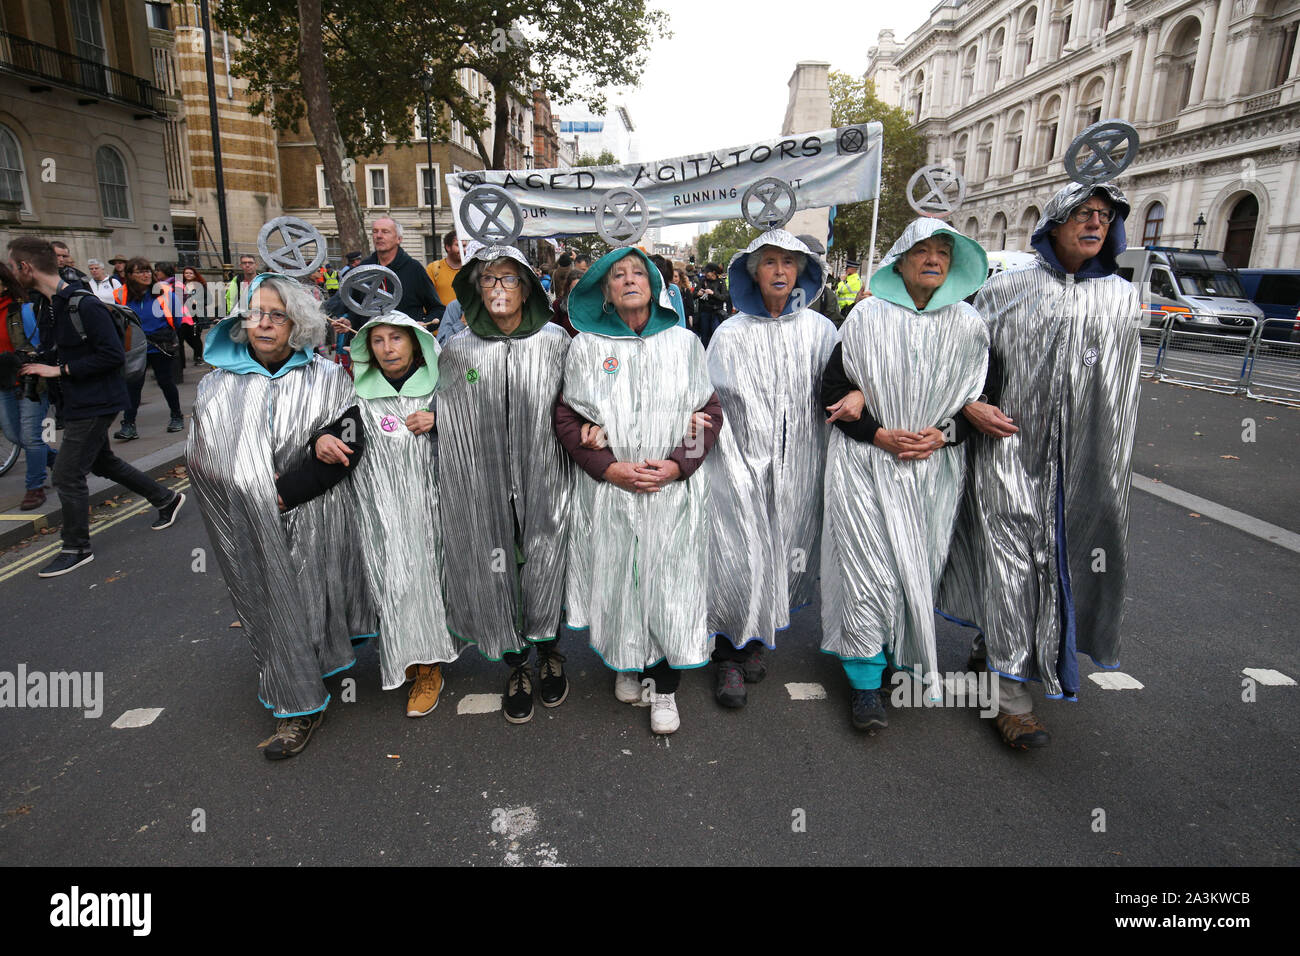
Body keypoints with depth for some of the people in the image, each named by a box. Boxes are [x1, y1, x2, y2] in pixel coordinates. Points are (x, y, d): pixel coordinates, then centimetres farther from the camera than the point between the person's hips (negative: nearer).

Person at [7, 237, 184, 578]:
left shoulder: (84, 305, -21)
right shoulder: (48, 304, 8)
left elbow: (113, 355, -24)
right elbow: (52, 352, 16)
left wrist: (60, 370, -21)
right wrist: (35, 366, -4)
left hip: (95, 403, -10)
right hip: (78, 402, 10)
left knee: (67, 476, -4)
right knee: (102, 462, 22)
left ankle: (77, 549, 12)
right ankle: (166, 499, 36)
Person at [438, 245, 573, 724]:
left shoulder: (555, 342, 1)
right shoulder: (457, 351, 3)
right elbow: (447, 421, 10)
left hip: (544, 481, -1)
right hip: (485, 487, 1)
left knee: (544, 567, 7)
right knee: (495, 571, 8)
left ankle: (548, 653, 34)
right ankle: (516, 667, 29)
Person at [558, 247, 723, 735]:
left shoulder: (683, 342, 6)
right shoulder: (586, 346, 5)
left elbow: (710, 411, 4)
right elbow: (567, 418, 2)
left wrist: (677, 465, -11)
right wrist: (610, 468, -11)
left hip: (674, 489, 0)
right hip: (609, 490, 0)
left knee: (669, 583, 1)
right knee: (617, 580, 8)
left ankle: (665, 690, 17)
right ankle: (626, 666, 33)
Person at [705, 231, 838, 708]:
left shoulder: (820, 331, 6)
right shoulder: (731, 334, 1)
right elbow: (715, 407, -2)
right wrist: (736, 469, -9)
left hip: (797, 468, 2)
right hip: (742, 466, -2)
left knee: (783, 555, 8)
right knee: (739, 558, -6)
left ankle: (756, 640, 30)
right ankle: (730, 654, 13)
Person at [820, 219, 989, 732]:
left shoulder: (969, 326, 6)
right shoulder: (865, 317, 0)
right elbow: (833, 390, -1)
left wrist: (941, 434, -8)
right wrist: (881, 435, -12)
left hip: (934, 468, 3)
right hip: (867, 464, -2)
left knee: (919, 570, 10)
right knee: (870, 571, -6)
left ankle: (909, 660, 33)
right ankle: (864, 683, 7)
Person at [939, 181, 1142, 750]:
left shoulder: (1121, 297, 11)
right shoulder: (1006, 290, 1)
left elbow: (1120, 390, 16)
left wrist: (1110, 467, 13)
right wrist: (970, 405, -12)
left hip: (1082, 461, 4)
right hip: (1009, 450, -4)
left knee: (1064, 559, 11)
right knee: (1010, 562, -5)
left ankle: (991, 649, 33)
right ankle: (1011, 692, 5)